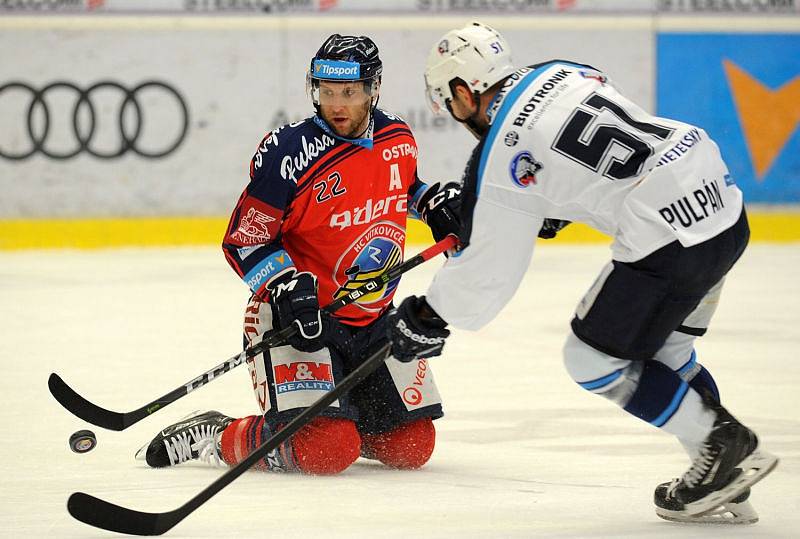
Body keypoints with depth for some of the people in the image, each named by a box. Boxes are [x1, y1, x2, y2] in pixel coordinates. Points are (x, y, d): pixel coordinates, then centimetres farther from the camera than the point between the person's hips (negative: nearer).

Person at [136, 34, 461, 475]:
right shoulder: (289, 153, -18)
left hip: (373, 320, 6)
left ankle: (335, 412, 28)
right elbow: (244, 241, -14)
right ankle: (216, 438, 0)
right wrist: (289, 289, -27)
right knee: (323, 451, -23)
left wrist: (434, 201, 6)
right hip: (295, 316, -6)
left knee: (412, 446, 2)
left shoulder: (398, 139, 1)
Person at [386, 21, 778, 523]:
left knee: (593, 360, 7)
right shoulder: (562, 72, 13)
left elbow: (489, 269, 0)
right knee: (660, 350, 23)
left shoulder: (500, 161, -6)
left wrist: (428, 319, 14)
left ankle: (725, 444, 7)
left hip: (670, 237, -9)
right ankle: (729, 479, 19)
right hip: (724, 201, 9)